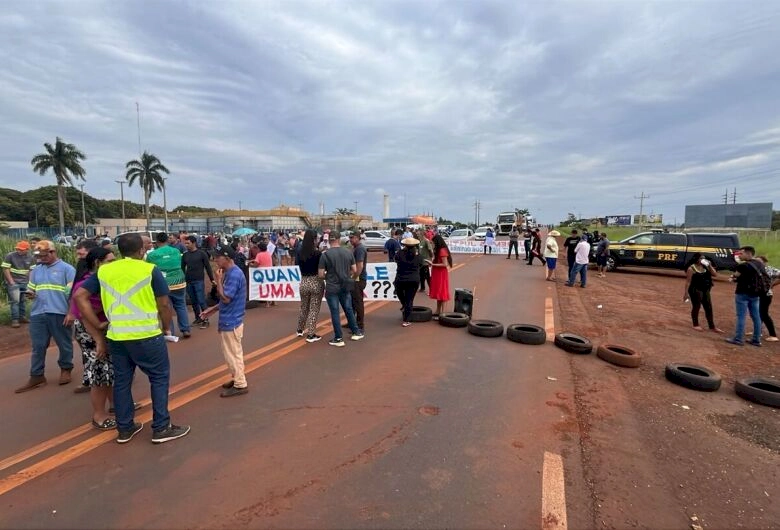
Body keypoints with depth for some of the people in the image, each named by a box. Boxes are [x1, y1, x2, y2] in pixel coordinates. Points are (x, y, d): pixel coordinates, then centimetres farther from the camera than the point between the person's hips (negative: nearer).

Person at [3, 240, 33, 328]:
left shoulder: (30, 258, 4)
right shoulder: (10, 256, -7)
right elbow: (5, 269, -7)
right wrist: (11, 282, -12)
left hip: (25, 283, 4)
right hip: (13, 282, -4)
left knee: (22, 300, 10)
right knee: (15, 300, -7)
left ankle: (22, 316, 21)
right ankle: (14, 320, -3)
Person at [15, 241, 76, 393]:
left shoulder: (67, 269, -2)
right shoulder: (36, 270, 15)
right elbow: (31, 289, 22)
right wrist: (30, 294, -4)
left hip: (60, 314, -5)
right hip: (38, 314, 5)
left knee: (64, 345, 8)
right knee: (38, 347, 8)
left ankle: (65, 369, 24)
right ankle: (36, 376, 16)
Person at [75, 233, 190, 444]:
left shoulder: (103, 271, 8)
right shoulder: (150, 270, -6)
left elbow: (80, 296, 3)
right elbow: (164, 304, -6)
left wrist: (99, 332, 4)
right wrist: (167, 328, 11)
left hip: (116, 337, 5)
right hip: (146, 336, -5)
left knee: (121, 381, 16)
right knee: (159, 378, 7)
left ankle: (124, 429, 27)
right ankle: (161, 428, 11)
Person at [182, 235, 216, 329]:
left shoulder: (202, 253, -4)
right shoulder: (185, 255, 8)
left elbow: (208, 267, -3)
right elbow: (182, 268, 14)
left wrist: (212, 279, -4)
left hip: (199, 281, -4)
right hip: (188, 281, 5)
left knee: (201, 301, -5)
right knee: (193, 302, 11)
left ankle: (206, 320, 3)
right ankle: (198, 318, 23)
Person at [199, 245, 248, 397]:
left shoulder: (234, 275, -22)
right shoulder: (230, 273, 9)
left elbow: (226, 298, -23)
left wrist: (218, 280, -17)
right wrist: (214, 309, 13)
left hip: (230, 321, -10)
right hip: (229, 320, 10)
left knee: (232, 354, 0)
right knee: (234, 352, 19)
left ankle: (240, 385, 11)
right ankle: (237, 379, 31)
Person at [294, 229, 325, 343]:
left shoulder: (299, 252, -2)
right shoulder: (317, 253, -16)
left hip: (304, 282, 5)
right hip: (316, 282, -5)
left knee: (303, 307, 23)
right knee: (314, 309, 5)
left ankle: (300, 330, 37)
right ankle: (311, 335, 9)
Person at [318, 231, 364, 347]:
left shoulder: (325, 255, -11)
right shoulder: (349, 253, -1)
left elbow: (320, 274, -10)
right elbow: (354, 270, 4)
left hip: (332, 288, -4)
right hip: (346, 286, 4)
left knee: (335, 312, 5)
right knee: (349, 309, 19)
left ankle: (338, 338, 12)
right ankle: (356, 332, 29)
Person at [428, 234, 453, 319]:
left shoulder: (442, 250, -17)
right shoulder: (438, 250, 13)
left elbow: (445, 264, -21)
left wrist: (433, 264, -20)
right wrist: (432, 262, 3)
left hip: (441, 274, -10)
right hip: (437, 274, 10)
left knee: (441, 293, -4)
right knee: (438, 293, 13)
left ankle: (442, 313, 1)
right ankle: (438, 312, 21)